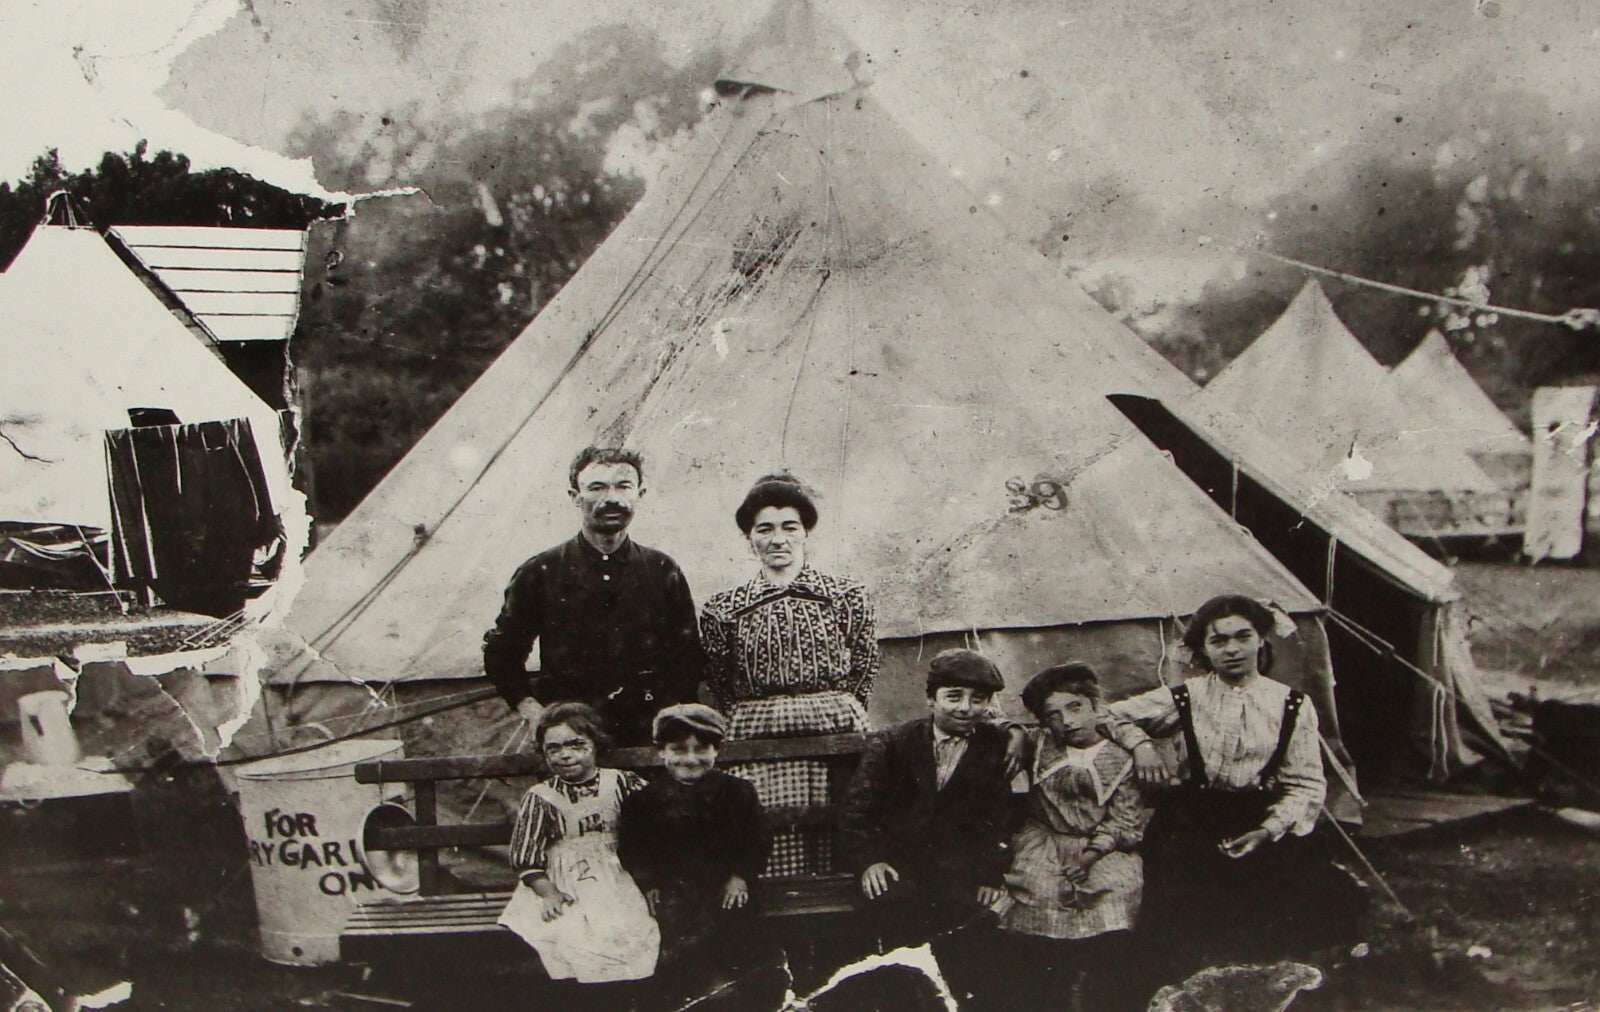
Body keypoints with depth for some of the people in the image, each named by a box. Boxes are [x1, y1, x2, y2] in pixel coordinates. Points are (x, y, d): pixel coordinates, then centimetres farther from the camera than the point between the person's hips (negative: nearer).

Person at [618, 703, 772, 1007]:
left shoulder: (736, 792, 8)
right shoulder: (644, 800, 8)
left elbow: (759, 840, 9)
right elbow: (630, 849, 8)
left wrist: (740, 876, -3)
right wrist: (648, 884, -4)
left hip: (724, 891, 1)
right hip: (670, 891, 0)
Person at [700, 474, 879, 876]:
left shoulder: (848, 597, 10)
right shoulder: (723, 610, 10)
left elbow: (864, 675, 12)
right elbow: (718, 691, 14)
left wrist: (836, 715, 3)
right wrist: (759, 720, 4)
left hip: (837, 739, 0)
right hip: (756, 752, 0)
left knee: (838, 859, -3)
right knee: (766, 856, -6)